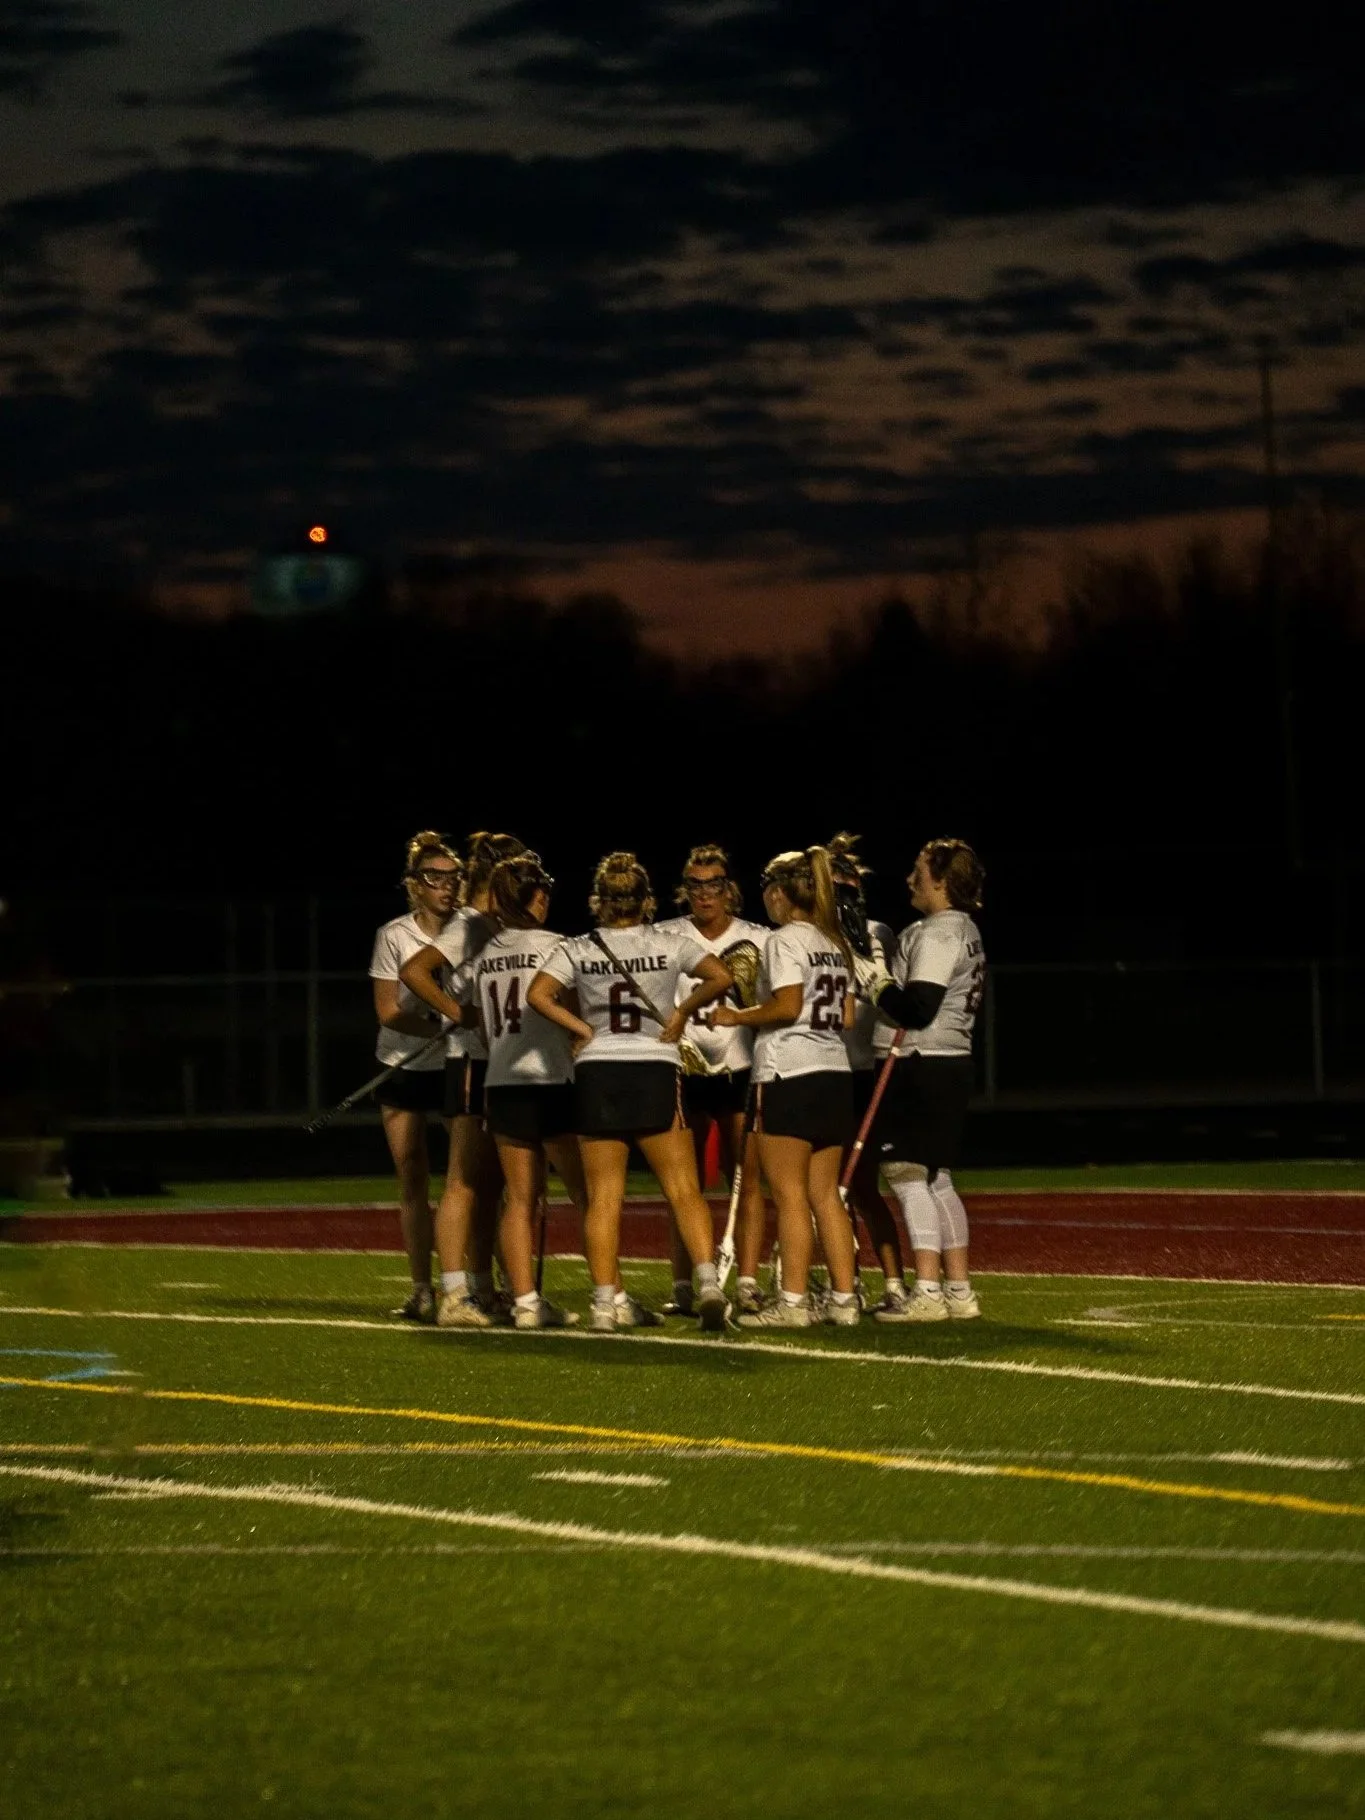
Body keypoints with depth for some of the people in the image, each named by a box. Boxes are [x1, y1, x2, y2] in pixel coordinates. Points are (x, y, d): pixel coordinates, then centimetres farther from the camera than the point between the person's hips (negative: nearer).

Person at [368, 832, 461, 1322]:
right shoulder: (394, 936, -5)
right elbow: (388, 1011, -6)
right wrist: (433, 1025, -22)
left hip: (460, 1066, 0)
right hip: (404, 1068, 0)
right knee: (413, 1182, 3)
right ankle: (422, 1290, 10)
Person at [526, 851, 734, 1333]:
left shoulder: (576, 950, 2)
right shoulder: (669, 945, 2)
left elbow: (538, 994, -10)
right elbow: (722, 977, -8)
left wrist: (581, 1029, -2)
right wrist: (683, 1011, 4)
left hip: (596, 1074, 1)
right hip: (656, 1073, -1)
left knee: (603, 1197, 5)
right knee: (683, 1189, 1)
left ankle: (605, 1302, 1)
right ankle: (708, 1281, -16)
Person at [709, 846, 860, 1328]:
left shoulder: (785, 940, -8)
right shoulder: (836, 943, 15)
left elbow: (787, 1006, -18)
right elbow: (847, 1015, 13)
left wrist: (737, 1017, -5)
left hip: (790, 1074, -8)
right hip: (834, 1071, 8)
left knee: (789, 1194, -5)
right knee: (825, 1194, 9)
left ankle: (793, 1301, -5)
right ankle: (844, 1298, 7)